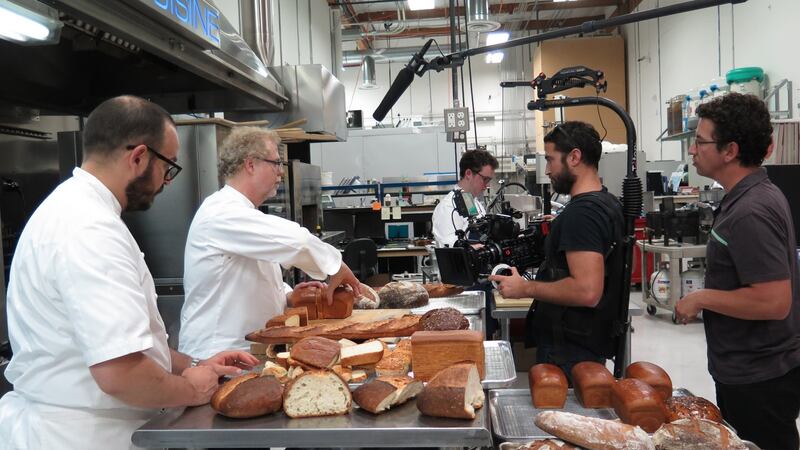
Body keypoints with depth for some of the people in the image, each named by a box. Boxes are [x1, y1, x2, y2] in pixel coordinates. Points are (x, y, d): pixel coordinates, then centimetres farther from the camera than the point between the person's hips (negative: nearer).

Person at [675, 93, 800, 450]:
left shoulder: (750, 213, -24)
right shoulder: (754, 195, 8)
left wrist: (702, 298, -19)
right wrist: (706, 302, 12)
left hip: (758, 380, -10)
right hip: (747, 371, 10)